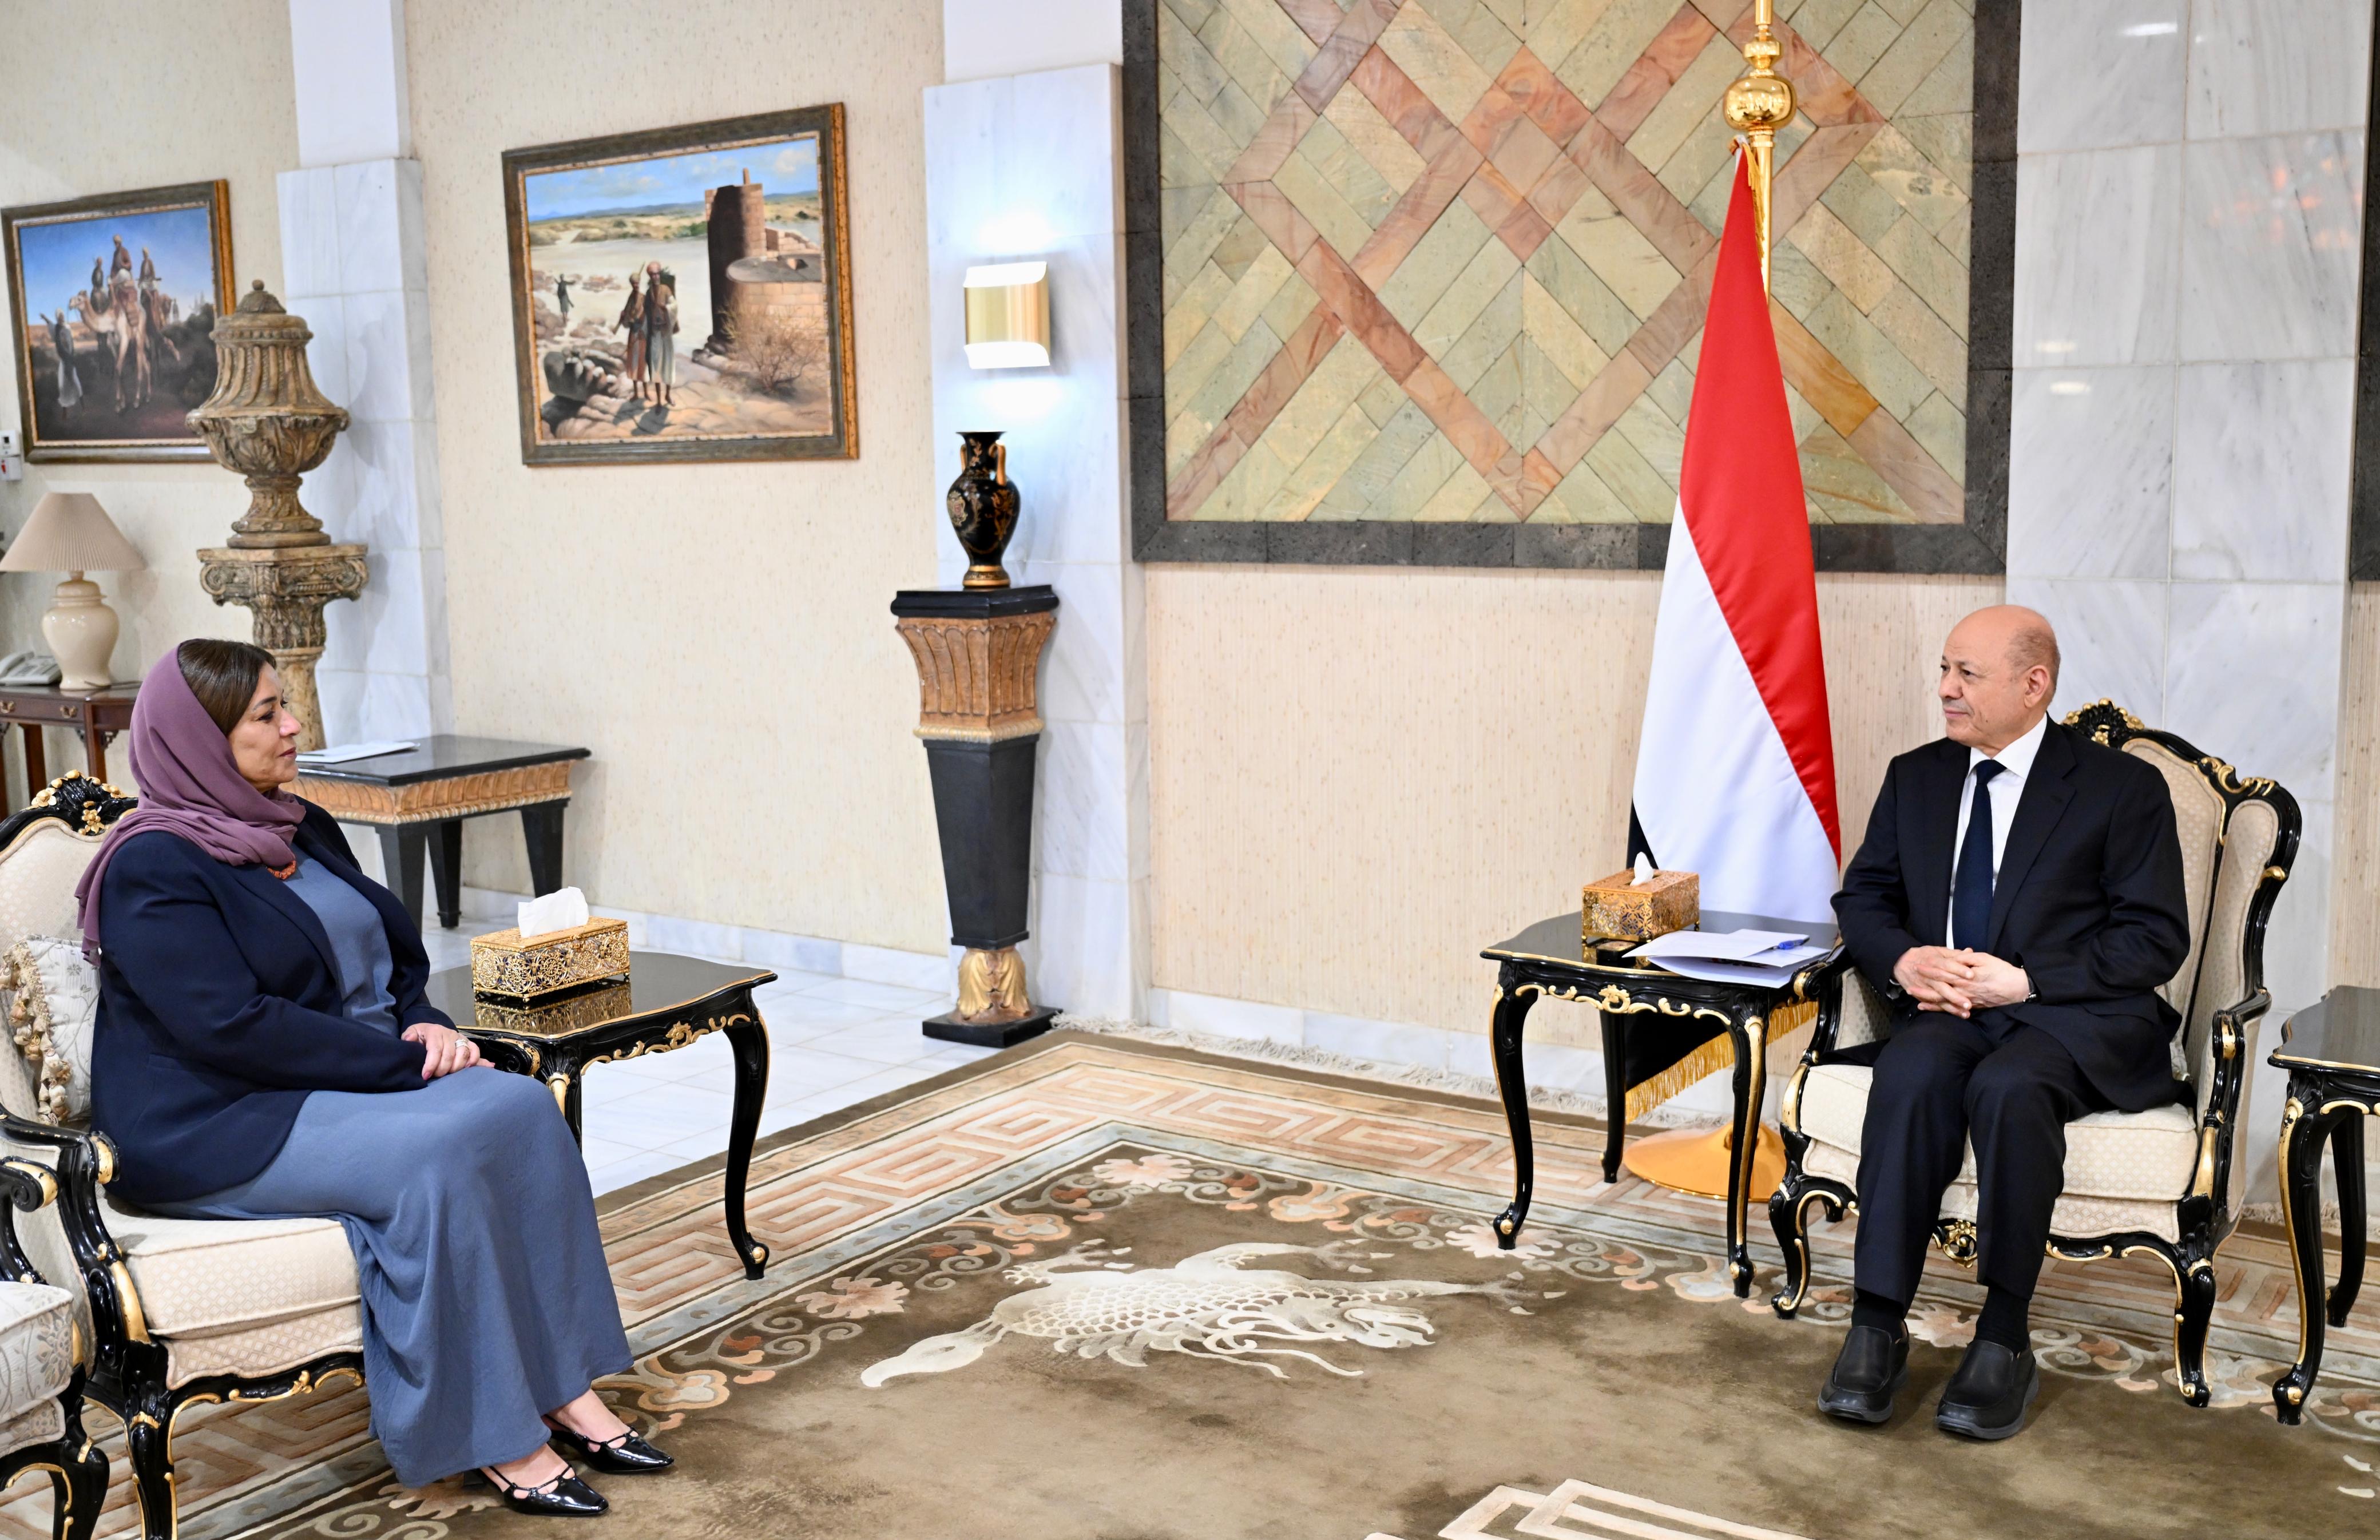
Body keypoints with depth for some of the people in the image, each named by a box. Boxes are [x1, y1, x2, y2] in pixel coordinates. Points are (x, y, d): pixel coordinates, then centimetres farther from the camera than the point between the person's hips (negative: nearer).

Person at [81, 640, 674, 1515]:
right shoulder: (154, 870, -12)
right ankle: (497, 1438, -21)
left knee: (520, 1107, -19)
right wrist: (405, 1060, -20)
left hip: (350, 1078, 8)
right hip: (219, 1128, -8)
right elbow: (232, 1026, -22)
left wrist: (426, 1024, -4)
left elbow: (392, 953, 19)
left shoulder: (304, 831, 14)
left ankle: (564, 1391, -16)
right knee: (436, 1154, -32)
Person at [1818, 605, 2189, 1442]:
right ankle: (1877, 1327, -30)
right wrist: (1904, 960, -7)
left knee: (2009, 1087, -36)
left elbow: (2156, 939, -4)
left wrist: (2022, 980, -15)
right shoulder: (1916, 777, 15)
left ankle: (2004, 1340, -24)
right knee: (1913, 1074, -31)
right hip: (1943, 1007, 4)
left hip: (2077, 1019, -3)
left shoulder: (2124, 788, 1)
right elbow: (1862, 898, 16)